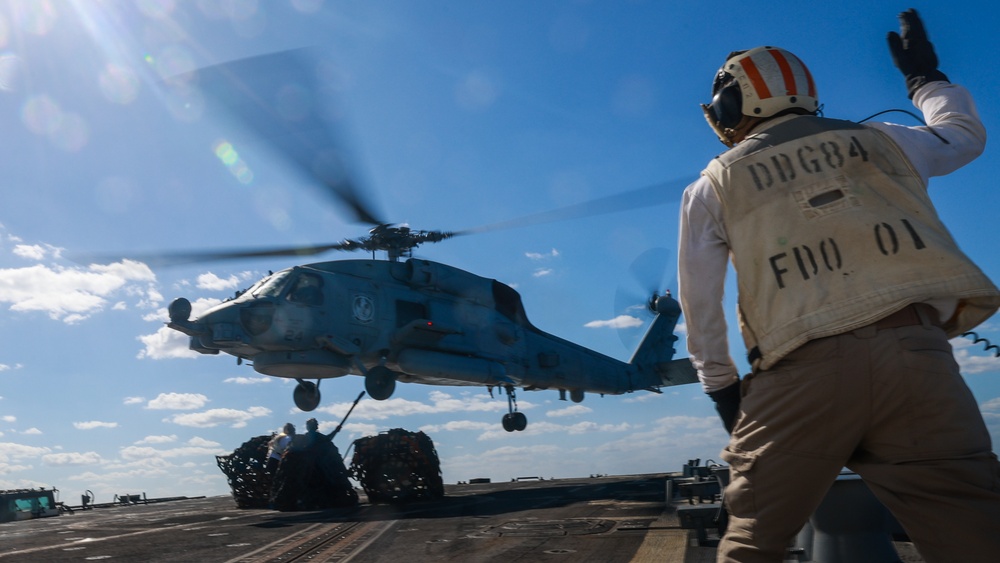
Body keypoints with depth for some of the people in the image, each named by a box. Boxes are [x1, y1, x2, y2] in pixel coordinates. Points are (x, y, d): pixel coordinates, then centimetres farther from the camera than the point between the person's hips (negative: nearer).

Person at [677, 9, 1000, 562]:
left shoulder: (713, 185, 12)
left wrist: (722, 386, 15)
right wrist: (924, 75, 53)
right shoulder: (877, 138, 19)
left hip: (801, 371, -2)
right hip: (915, 351, 2)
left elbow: (700, 303, 6)